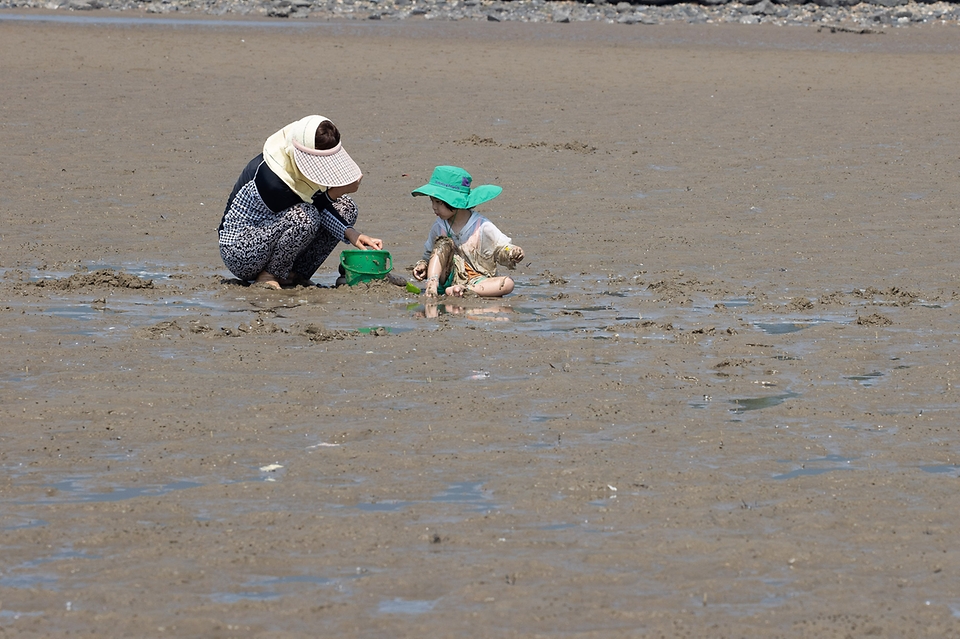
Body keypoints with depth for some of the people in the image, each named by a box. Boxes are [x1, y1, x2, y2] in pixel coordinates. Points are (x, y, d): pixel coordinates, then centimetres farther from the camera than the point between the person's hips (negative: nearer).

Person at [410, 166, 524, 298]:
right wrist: (422, 265, -5)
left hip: (478, 281, -2)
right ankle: (432, 284, -38)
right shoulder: (439, 227, 5)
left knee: (508, 283, -30)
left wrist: (511, 254, -27)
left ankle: (465, 290, -43)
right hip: (449, 278, 2)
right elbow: (428, 256, 17)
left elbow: (503, 249, -4)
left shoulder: (483, 227, -7)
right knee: (444, 243, -19)